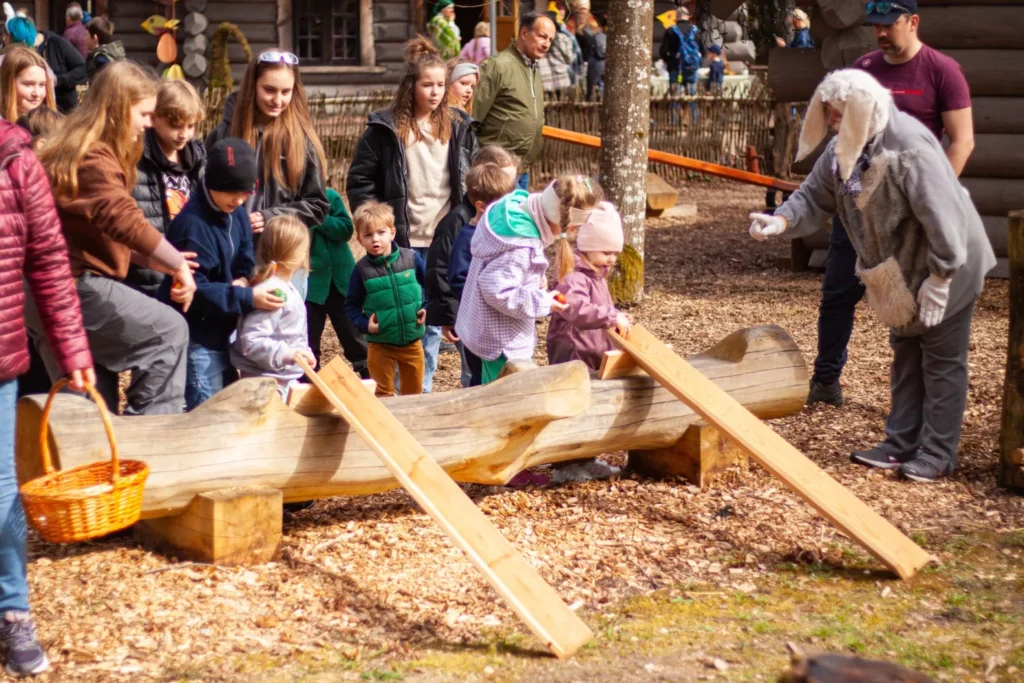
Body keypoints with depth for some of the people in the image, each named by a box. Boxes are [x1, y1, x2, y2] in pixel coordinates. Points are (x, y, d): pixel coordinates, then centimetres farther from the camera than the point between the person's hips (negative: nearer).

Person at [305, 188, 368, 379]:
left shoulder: (329, 196, -4)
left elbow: (346, 229, -14)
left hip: (340, 279, 1)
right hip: (308, 283, -1)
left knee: (352, 336, 12)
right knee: (308, 343, 6)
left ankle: (370, 380, 23)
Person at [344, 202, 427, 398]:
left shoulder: (412, 258, -7)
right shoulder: (362, 269, -11)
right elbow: (351, 305, -2)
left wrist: (426, 308, -3)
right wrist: (364, 324, -16)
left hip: (412, 341, 2)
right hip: (380, 344, -2)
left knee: (414, 393, 17)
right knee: (383, 395, 8)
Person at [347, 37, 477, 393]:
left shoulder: (459, 126, 7)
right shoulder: (385, 128, -3)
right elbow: (359, 181, -1)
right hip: (403, 244, -3)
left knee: (433, 323, 9)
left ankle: (422, 391, 19)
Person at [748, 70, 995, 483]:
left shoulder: (910, 149, -30)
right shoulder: (845, 148, -3)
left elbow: (940, 218, -29)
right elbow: (815, 197, -1)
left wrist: (939, 277, -25)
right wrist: (780, 222, -20)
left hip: (948, 268, -9)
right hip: (900, 271, 9)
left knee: (942, 359, 1)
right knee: (905, 355, 16)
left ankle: (938, 454, 8)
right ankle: (902, 443, 26)